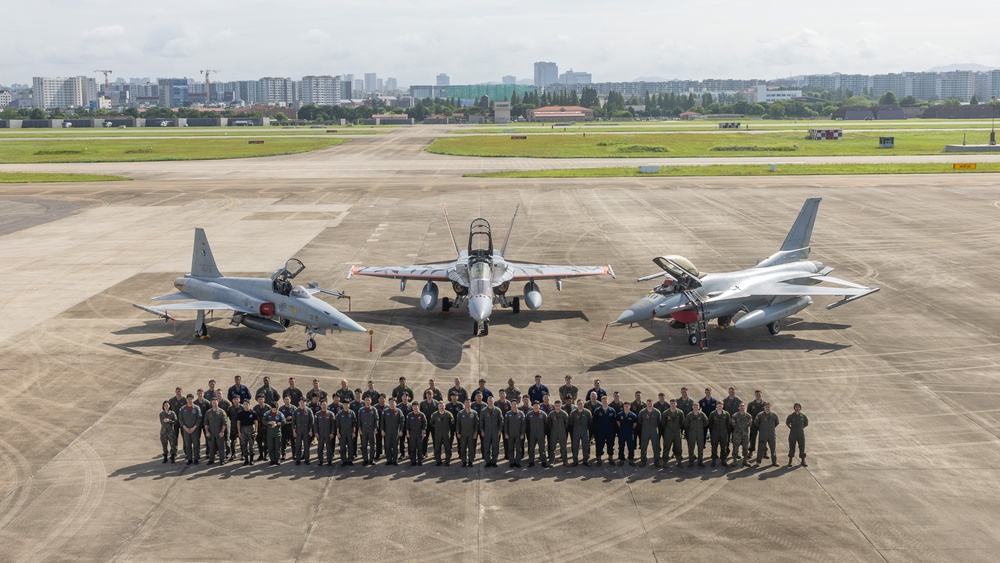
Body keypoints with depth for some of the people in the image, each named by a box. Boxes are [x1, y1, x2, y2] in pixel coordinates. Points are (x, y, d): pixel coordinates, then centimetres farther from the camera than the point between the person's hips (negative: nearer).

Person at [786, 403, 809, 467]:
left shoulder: (803, 416, -2)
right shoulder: (791, 416, -5)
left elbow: (806, 424, 14)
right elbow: (787, 423, 9)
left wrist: (801, 428, 6)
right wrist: (791, 428, 2)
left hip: (801, 433, 1)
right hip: (793, 434, -1)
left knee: (802, 447, 4)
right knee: (792, 447, 4)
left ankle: (803, 461, 14)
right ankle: (790, 461, 14)